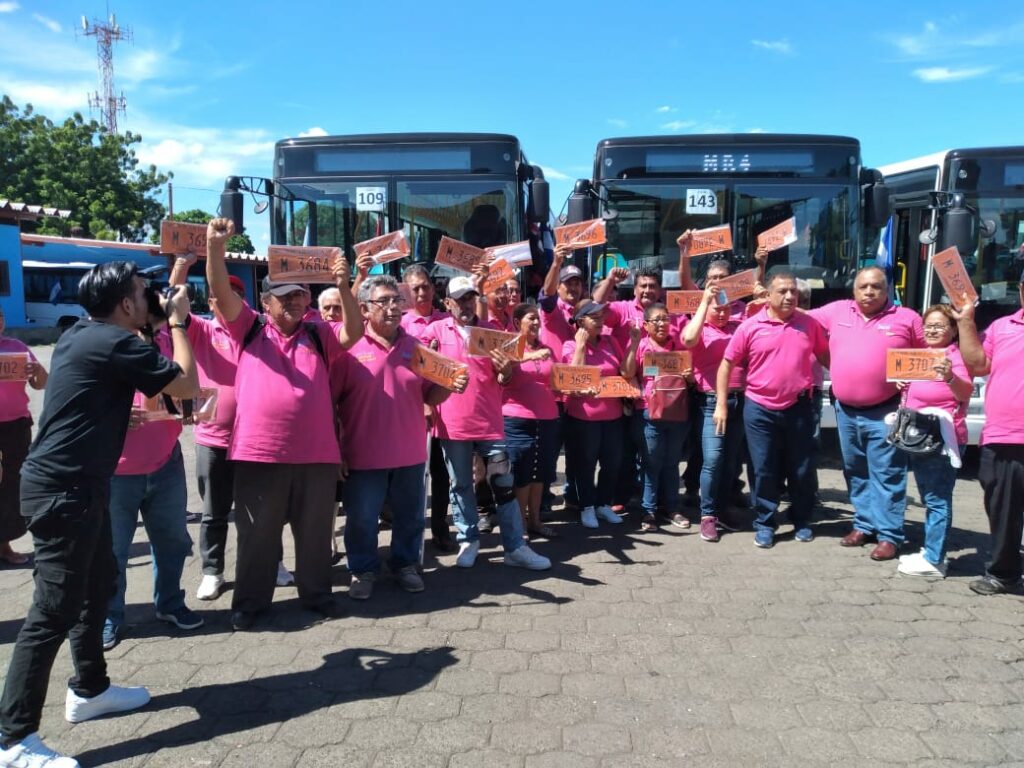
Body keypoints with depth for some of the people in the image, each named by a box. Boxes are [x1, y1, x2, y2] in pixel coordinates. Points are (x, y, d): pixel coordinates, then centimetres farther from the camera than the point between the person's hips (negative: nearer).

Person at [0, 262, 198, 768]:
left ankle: (89, 690, 34)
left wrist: (168, 312, 24)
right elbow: (186, 385, -12)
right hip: (63, 490, -10)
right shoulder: (115, 342, -16)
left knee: (98, 583, 20)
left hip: (72, 485, 10)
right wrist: (177, 321, -2)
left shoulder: (82, 334, 11)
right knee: (55, 609, -6)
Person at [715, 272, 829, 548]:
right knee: (763, 469, 6)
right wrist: (721, 404, -6)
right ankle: (765, 524, 20)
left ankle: (802, 521, 30)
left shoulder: (809, 324, 1)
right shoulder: (750, 327, -6)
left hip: (799, 408, 2)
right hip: (760, 409, -1)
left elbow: (826, 357, 13)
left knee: (801, 469, 12)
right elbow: (727, 364, -2)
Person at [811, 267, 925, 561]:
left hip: (885, 412, -4)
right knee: (856, 472, 15)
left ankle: (889, 535, 6)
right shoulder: (836, 311, 5)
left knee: (886, 475, -1)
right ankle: (864, 524, 28)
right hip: (845, 410, 4)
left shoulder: (907, 318, -2)